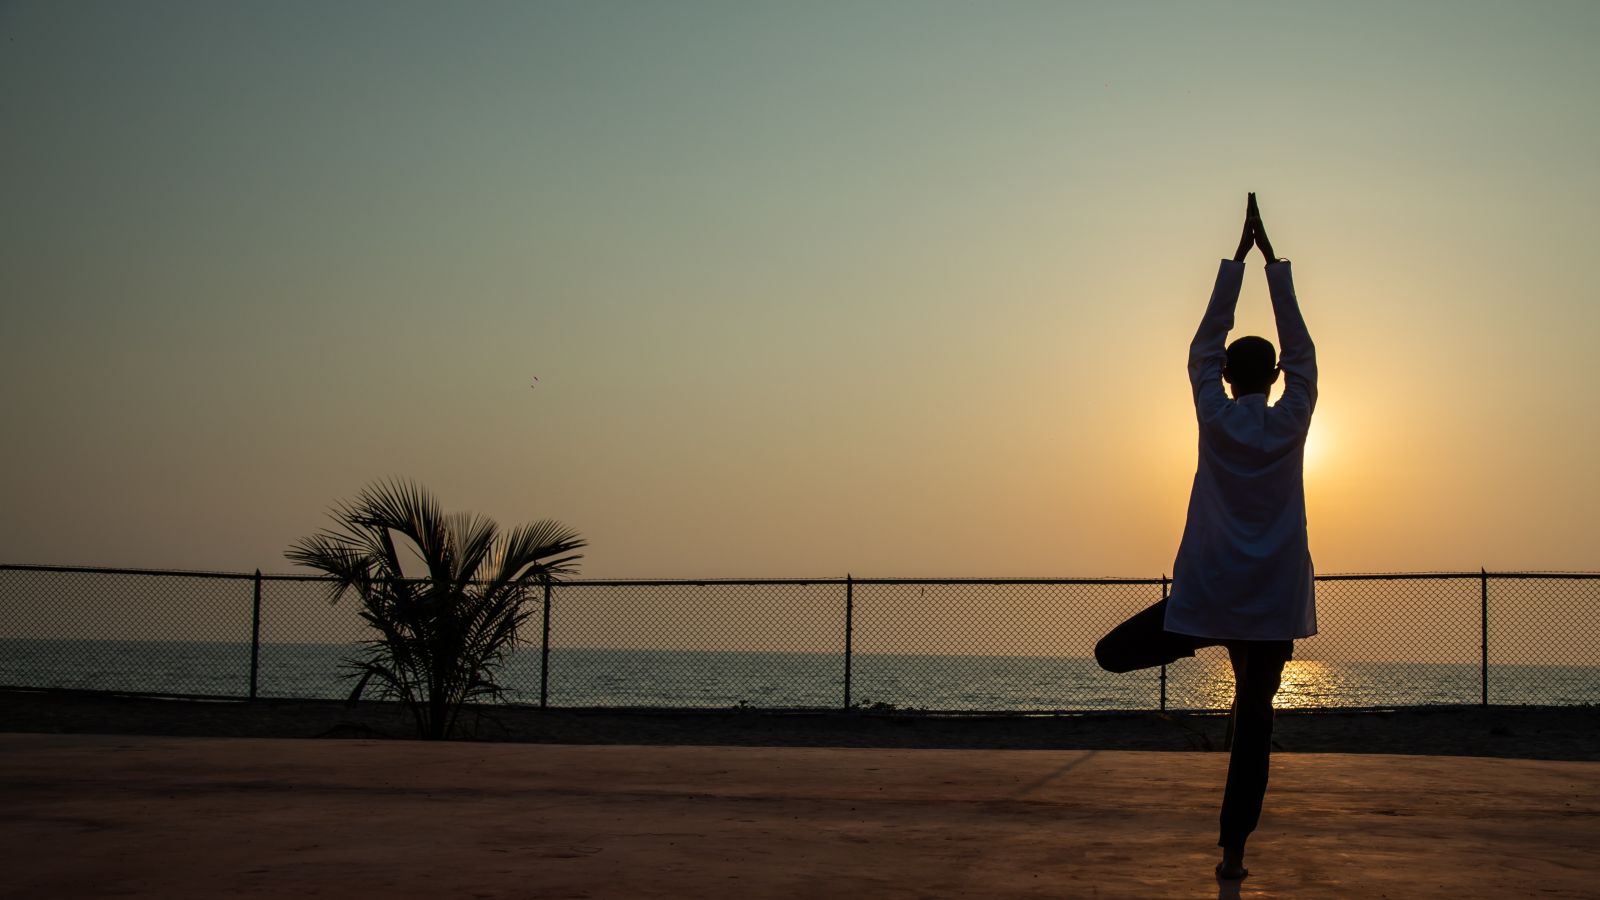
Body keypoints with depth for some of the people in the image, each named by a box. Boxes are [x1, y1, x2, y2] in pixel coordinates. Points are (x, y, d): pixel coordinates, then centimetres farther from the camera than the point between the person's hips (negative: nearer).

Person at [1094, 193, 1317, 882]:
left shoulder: (1216, 419, -2)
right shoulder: (1291, 421, -2)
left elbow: (1204, 345, 7)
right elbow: (1300, 350, 8)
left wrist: (1237, 259, 11)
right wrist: (1274, 262, 12)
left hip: (1208, 592, -1)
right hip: (1274, 596, 1)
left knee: (1112, 654, 11)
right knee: (1254, 719, 3)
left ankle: (1195, 642, -9)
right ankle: (1233, 851, 0)